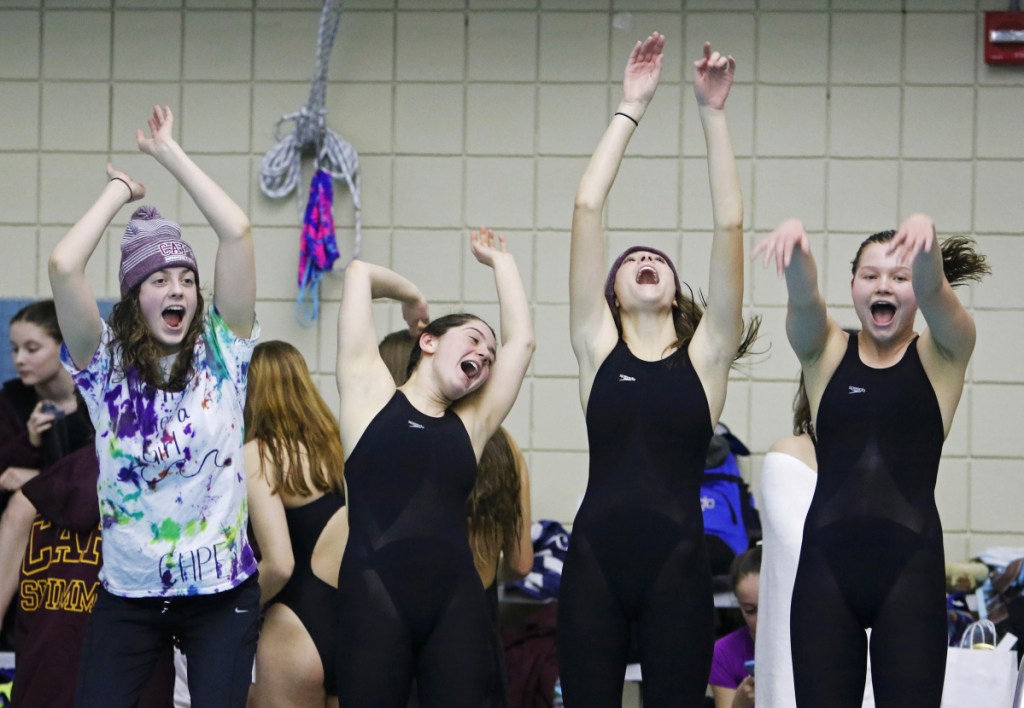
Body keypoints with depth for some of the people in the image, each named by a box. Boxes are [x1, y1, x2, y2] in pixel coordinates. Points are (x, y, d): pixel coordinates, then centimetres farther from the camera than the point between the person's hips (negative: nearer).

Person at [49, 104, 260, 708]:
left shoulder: (221, 353, -1)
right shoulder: (106, 363, -2)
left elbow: (237, 232, -9)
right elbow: (64, 266, -16)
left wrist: (171, 153, -2)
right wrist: (120, 191, -1)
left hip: (221, 591, 0)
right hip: (129, 593, 0)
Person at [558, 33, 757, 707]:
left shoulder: (704, 354, 8)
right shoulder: (598, 347, 10)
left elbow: (729, 224, 3)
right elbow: (587, 209, 6)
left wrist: (713, 113, 1)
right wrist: (632, 107, 7)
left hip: (678, 562, -1)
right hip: (596, 556, 1)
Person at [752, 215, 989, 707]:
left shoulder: (940, 356, 9)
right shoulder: (826, 353, 12)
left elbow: (933, 292, -12)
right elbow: (803, 298, -9)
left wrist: (926, 237, -34)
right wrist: (795, 243, -32)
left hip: (910, 564, -1)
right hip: (827, 563, 1)